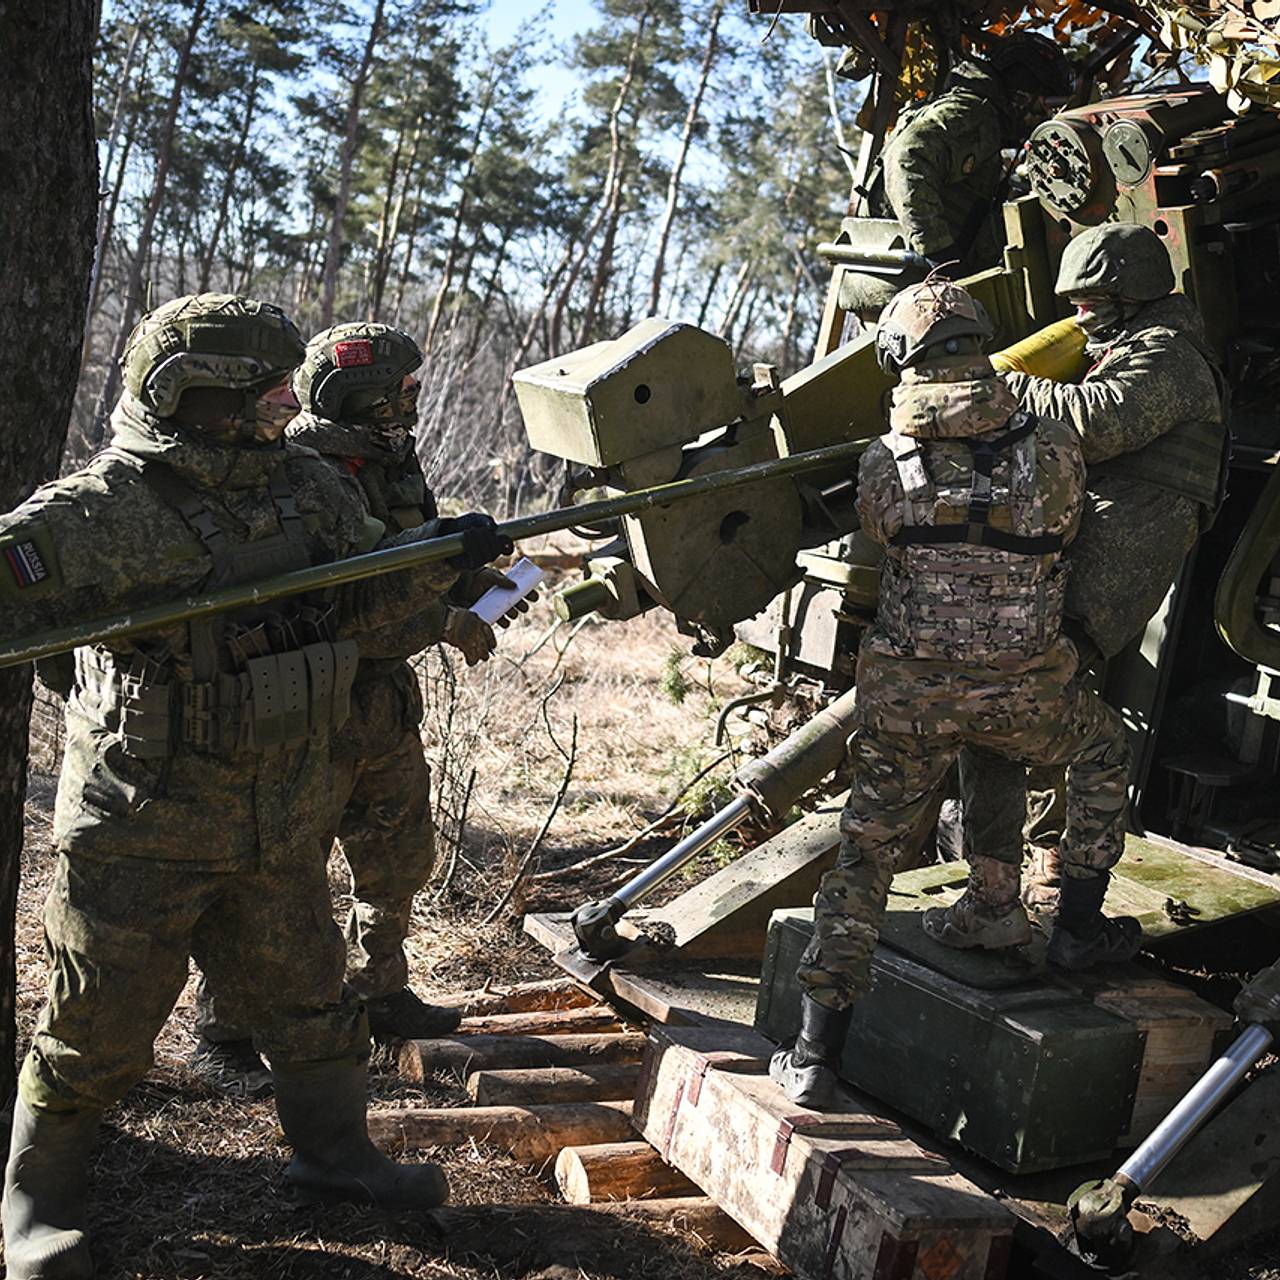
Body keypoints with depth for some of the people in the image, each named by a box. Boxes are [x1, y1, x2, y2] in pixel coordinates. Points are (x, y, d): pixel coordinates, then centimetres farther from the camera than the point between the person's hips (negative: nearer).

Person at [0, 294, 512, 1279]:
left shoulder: (305, 485, 2)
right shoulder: (103, 511, -18)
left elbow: (365, 595, 10)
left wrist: (449, 555, -4)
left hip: (283, 822, 6)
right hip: (143, 830, -5)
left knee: (309, 996, 19)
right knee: (101, 1024, 9)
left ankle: (334, 1152, 40)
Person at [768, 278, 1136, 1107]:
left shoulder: (884, 465, -7)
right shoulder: (1054, 450, -7)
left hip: (907, 697, 0)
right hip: (1024, 693, 0)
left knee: (866, 854, 9)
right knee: (1104, 749, 31)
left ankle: (817, 1055, 9)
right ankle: (1081, 924, 34)